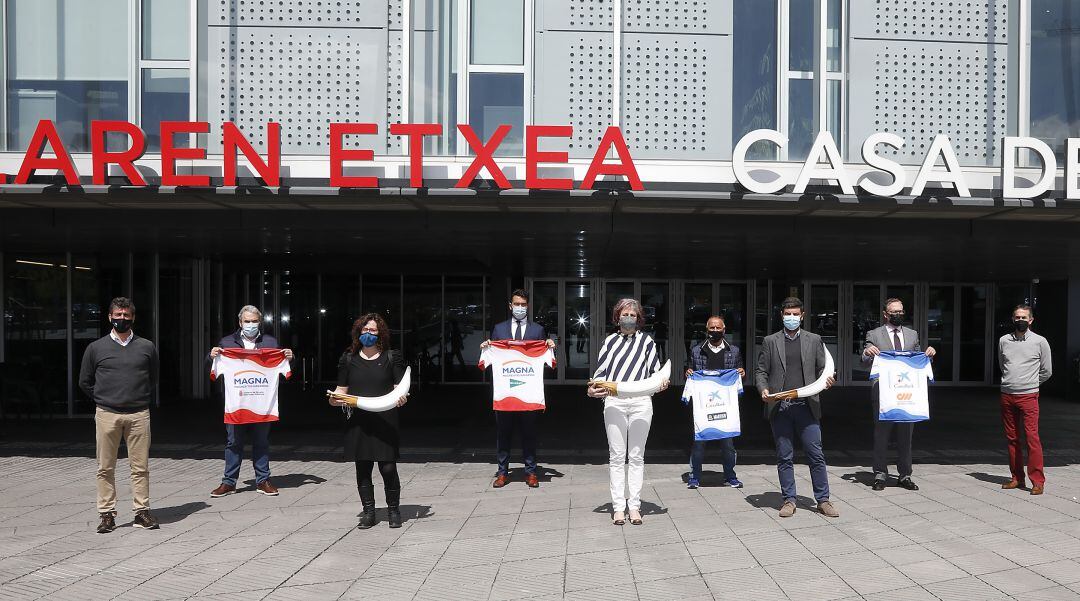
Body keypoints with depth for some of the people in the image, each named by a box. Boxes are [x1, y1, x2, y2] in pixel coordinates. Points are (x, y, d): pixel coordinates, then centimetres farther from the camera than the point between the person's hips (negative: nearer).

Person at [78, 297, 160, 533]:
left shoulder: (147, 347, 8)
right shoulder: (96, 348, 6)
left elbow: (153, 380, 19)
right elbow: (85, 382, 14)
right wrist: (104, 400, 11)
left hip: (139, 415, 0)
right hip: (107, 415, 0)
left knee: (140, 466, 1)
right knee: (105, 468, 3)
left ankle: (142, 511, 8)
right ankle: (107, 514, 11)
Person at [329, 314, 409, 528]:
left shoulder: (391, 358, 5)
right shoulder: (349, 359, 10)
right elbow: (342, 390, 14)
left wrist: (400, 398, -18)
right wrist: (335, 398, -8)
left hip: (385, 421, -2)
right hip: (358, 421, 2)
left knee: (388, 468, -4)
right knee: (362, 468, 7)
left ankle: (393, 510, 14)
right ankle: (368, 512, 19)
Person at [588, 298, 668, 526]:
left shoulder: (647, 341, 13)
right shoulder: (610, 340, 13)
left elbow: (655, 371, 8)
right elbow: (601, 371, 8)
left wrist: (661, 383, -14)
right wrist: (593, 389, -11)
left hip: (641, 402, 0)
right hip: (614, 402, 0)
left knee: (636, 456, 3)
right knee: (616, 456, 0)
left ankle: (634, 506, 8)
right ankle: (618, 507, 5)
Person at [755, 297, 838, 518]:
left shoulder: (814, 340, 11)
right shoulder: (770, 341, 9)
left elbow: (821, 368, 12)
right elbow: (761, 371, 8)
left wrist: (827, 379, -10)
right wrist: (763, 390, -10)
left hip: (806, 405, 0)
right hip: (779, 407, 0)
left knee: (816, 455, 0)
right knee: (784, 457, 6)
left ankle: (823, 500, 12)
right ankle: (789, 500, 15)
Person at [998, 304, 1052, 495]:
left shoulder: (1040, 342, 0)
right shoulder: (1003, 340, 9)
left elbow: (1047, 371, 9)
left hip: (1028, 396, -4)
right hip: (1006, 395, 4)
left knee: (1032, 438, -9)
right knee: (1011, 438, 7)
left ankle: (1037, 481, -5)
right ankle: (1017, 478, 15)